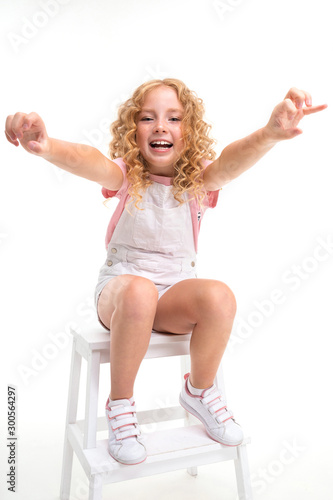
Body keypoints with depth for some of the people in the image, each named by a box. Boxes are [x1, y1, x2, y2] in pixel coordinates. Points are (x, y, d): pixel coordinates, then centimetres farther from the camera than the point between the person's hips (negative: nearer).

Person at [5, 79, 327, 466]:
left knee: (219, 296, -28)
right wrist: (46, 146, -51)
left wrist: (269, 134, -47)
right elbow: (91, 163, -28)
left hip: (177, 290, 2)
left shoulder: (197, 180, -3)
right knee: (138, 290, -36)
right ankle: (120, 404, -11)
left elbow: (230, 162, -25)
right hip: (120, 285, -1)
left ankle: (199, 391, 1)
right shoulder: (127, 176, -6)